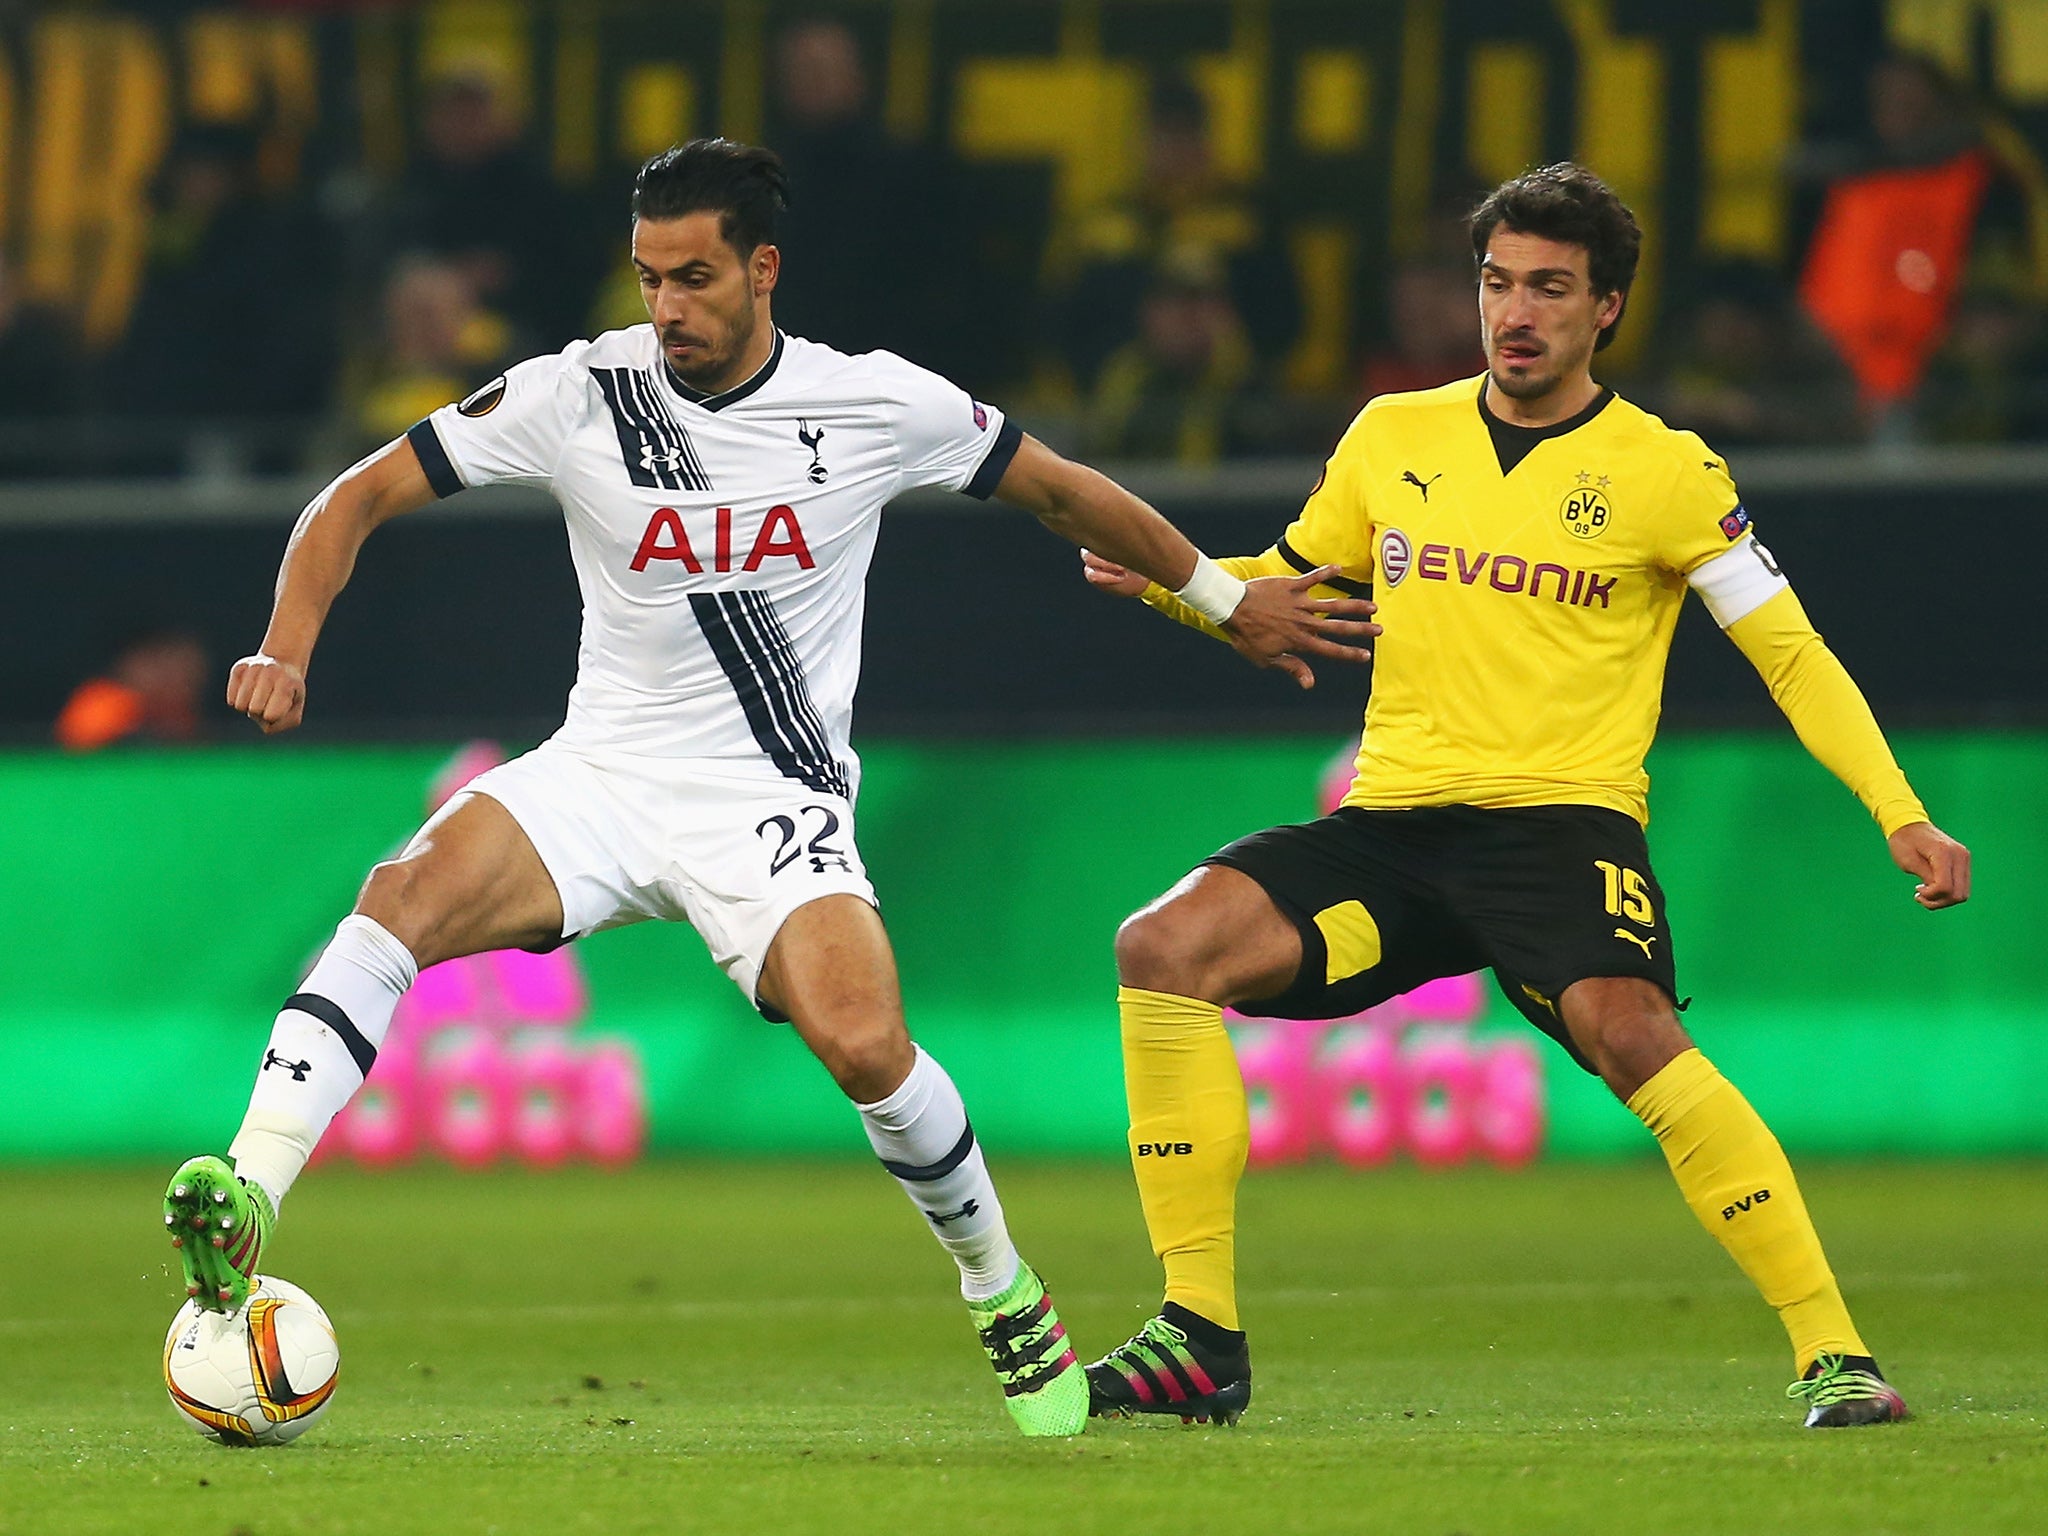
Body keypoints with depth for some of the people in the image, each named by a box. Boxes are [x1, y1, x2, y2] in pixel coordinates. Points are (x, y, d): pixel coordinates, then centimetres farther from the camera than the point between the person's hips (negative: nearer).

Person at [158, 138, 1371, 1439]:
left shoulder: (878, 405, -5)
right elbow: (360, 499, -2)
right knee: (407, 895, -28)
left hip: (773, 800, -1)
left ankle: (1006, 1295, 1)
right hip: (603, 778, 1)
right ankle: (245, 1209, -38)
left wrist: (1226, 599, 19)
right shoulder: (580, 394, -6)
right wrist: (289, 649, -18)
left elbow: (1061, 491, 11)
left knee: (865, 1047, -26)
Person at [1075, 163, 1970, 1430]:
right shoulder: (1393, 438, 13)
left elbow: (1792, 653, 2)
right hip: (1392, 824, 4)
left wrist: (1902, 816, -8)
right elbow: (1283, 592, 26)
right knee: (1164, 949, -16)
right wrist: (1162, 576, 5)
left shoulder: (1663, 471, 1)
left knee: (1628, 1032, -33)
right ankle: (1199, 1340, -10)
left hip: (1562, 819, -4)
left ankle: (1835, 1355, -26)